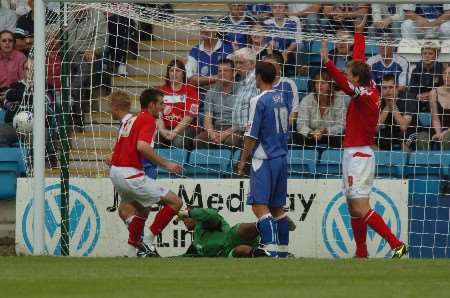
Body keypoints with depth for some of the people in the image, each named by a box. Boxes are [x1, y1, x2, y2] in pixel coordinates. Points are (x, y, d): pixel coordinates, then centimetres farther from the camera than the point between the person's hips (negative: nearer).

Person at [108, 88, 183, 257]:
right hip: (130, 173, -10)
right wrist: (165, 164, -21)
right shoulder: (148, 120, -8)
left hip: (115, 172, 10)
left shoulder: (131, 120, 21)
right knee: (175, 202, -7)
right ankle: (147, 242, -8)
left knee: (143, 209, 30)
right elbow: (142, 146, -25)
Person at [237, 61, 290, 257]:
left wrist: (243, 161, -3)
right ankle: (282, 250, 15)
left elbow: (251, 136, -12)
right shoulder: (282, 100, 10)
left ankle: (271, 249, -22)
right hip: (282, 158, 8)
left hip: (264, 160, -8)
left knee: (259, 205, -11)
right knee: (277, 208, 14)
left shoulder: (259, 101, -12)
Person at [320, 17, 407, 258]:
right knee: (354, 209, 12)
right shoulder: (370, 88, 8)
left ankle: (396, 245, -15)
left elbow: (346, 85, -37)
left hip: (358, 155, -10)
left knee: (361, 210, -13)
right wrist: (359, 33, 34)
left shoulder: (365, 95, -16)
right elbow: (360, 59, 22)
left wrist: (327, 63, -48)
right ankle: (361, 255, 15)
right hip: (355, 154, 10)